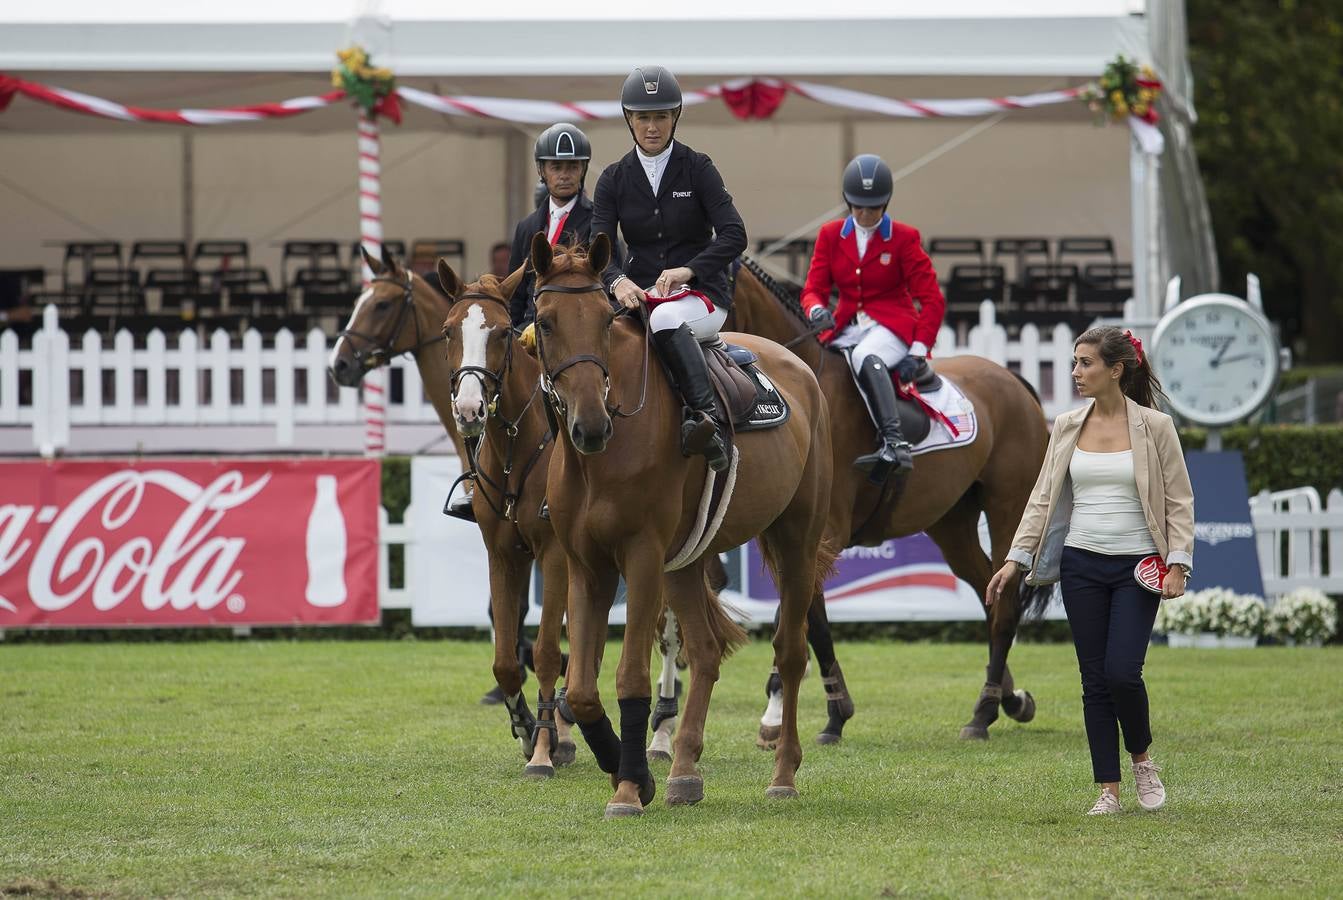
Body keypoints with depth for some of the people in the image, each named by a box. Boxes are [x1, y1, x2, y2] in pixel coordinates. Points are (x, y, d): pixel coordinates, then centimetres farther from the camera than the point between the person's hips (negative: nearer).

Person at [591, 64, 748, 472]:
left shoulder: (697, 169, 0)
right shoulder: (615, 178, 9)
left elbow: (734, 235, -9)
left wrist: (688, 270, -24)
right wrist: (617, 281, -24)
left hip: (700, 293, -4)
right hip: (638, 294, 4)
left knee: (666, 319, -40)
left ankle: (706, 419, -49)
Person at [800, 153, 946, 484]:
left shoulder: (904, 238, -2)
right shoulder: (831, 235, 8)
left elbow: (932, 299, -4)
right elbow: (814, 288, 4)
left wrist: (918, 352, -14)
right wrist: (817, 310, -22)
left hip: (892, 324, -6)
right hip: (846, 328, 6)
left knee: (865, 357, -39)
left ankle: (894, 443, -56)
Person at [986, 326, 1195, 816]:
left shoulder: (1154, 426, -4)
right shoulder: (1067, 427, 6)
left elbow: (1179, 500, -3)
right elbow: (1043, 497, 8)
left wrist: (1177, 564, -12)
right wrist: (1015, 559, 0)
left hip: (1135, 568, -4)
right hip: (1081, 565, 4)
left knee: (1122, 672, -13)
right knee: (1095, 681, 2)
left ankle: (1142, 758, 15)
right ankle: (1108, 791, 6)